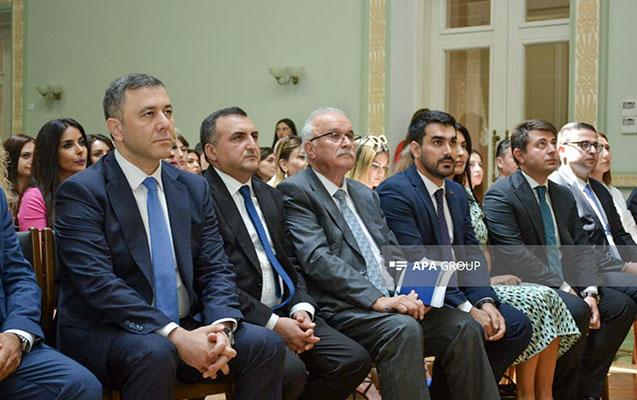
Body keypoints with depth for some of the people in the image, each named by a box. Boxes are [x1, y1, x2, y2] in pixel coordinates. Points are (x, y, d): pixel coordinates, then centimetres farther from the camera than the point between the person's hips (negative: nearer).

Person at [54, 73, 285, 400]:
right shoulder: (81, 192, -7)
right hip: (105, 334, -5)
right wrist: (174, 335, -26)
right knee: (154, 353, -36)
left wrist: (221, 327, -15)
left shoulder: (194, 188, 11)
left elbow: (215, 269, 7)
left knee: (267, 345, -16)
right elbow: (98, 283, -17)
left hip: (188, 328, 5)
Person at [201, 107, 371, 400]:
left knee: (354, 360, -12)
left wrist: (301, 308, -1)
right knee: (290, 370, -32)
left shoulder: (270, 196, 20)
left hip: (285, 313, 8)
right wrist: (273, 323, -17)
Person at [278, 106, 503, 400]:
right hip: (341, 307, -7)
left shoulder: (366, 195, 25)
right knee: (403, 329, -34)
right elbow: (316, 259, -13)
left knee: (463, 327, -12)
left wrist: (412, 291, -3)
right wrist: (378, 299, -22)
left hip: (392, 302, 8)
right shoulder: (295, 192, 0)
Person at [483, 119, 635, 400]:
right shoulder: (500, 195, -9)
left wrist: (590, 292, -9)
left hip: (566, 284, 8)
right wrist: (565, 289, -22)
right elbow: (515, 254, -18)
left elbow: (581, 249, 10)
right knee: (576, 311, -31)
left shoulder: (564, 196, 16)